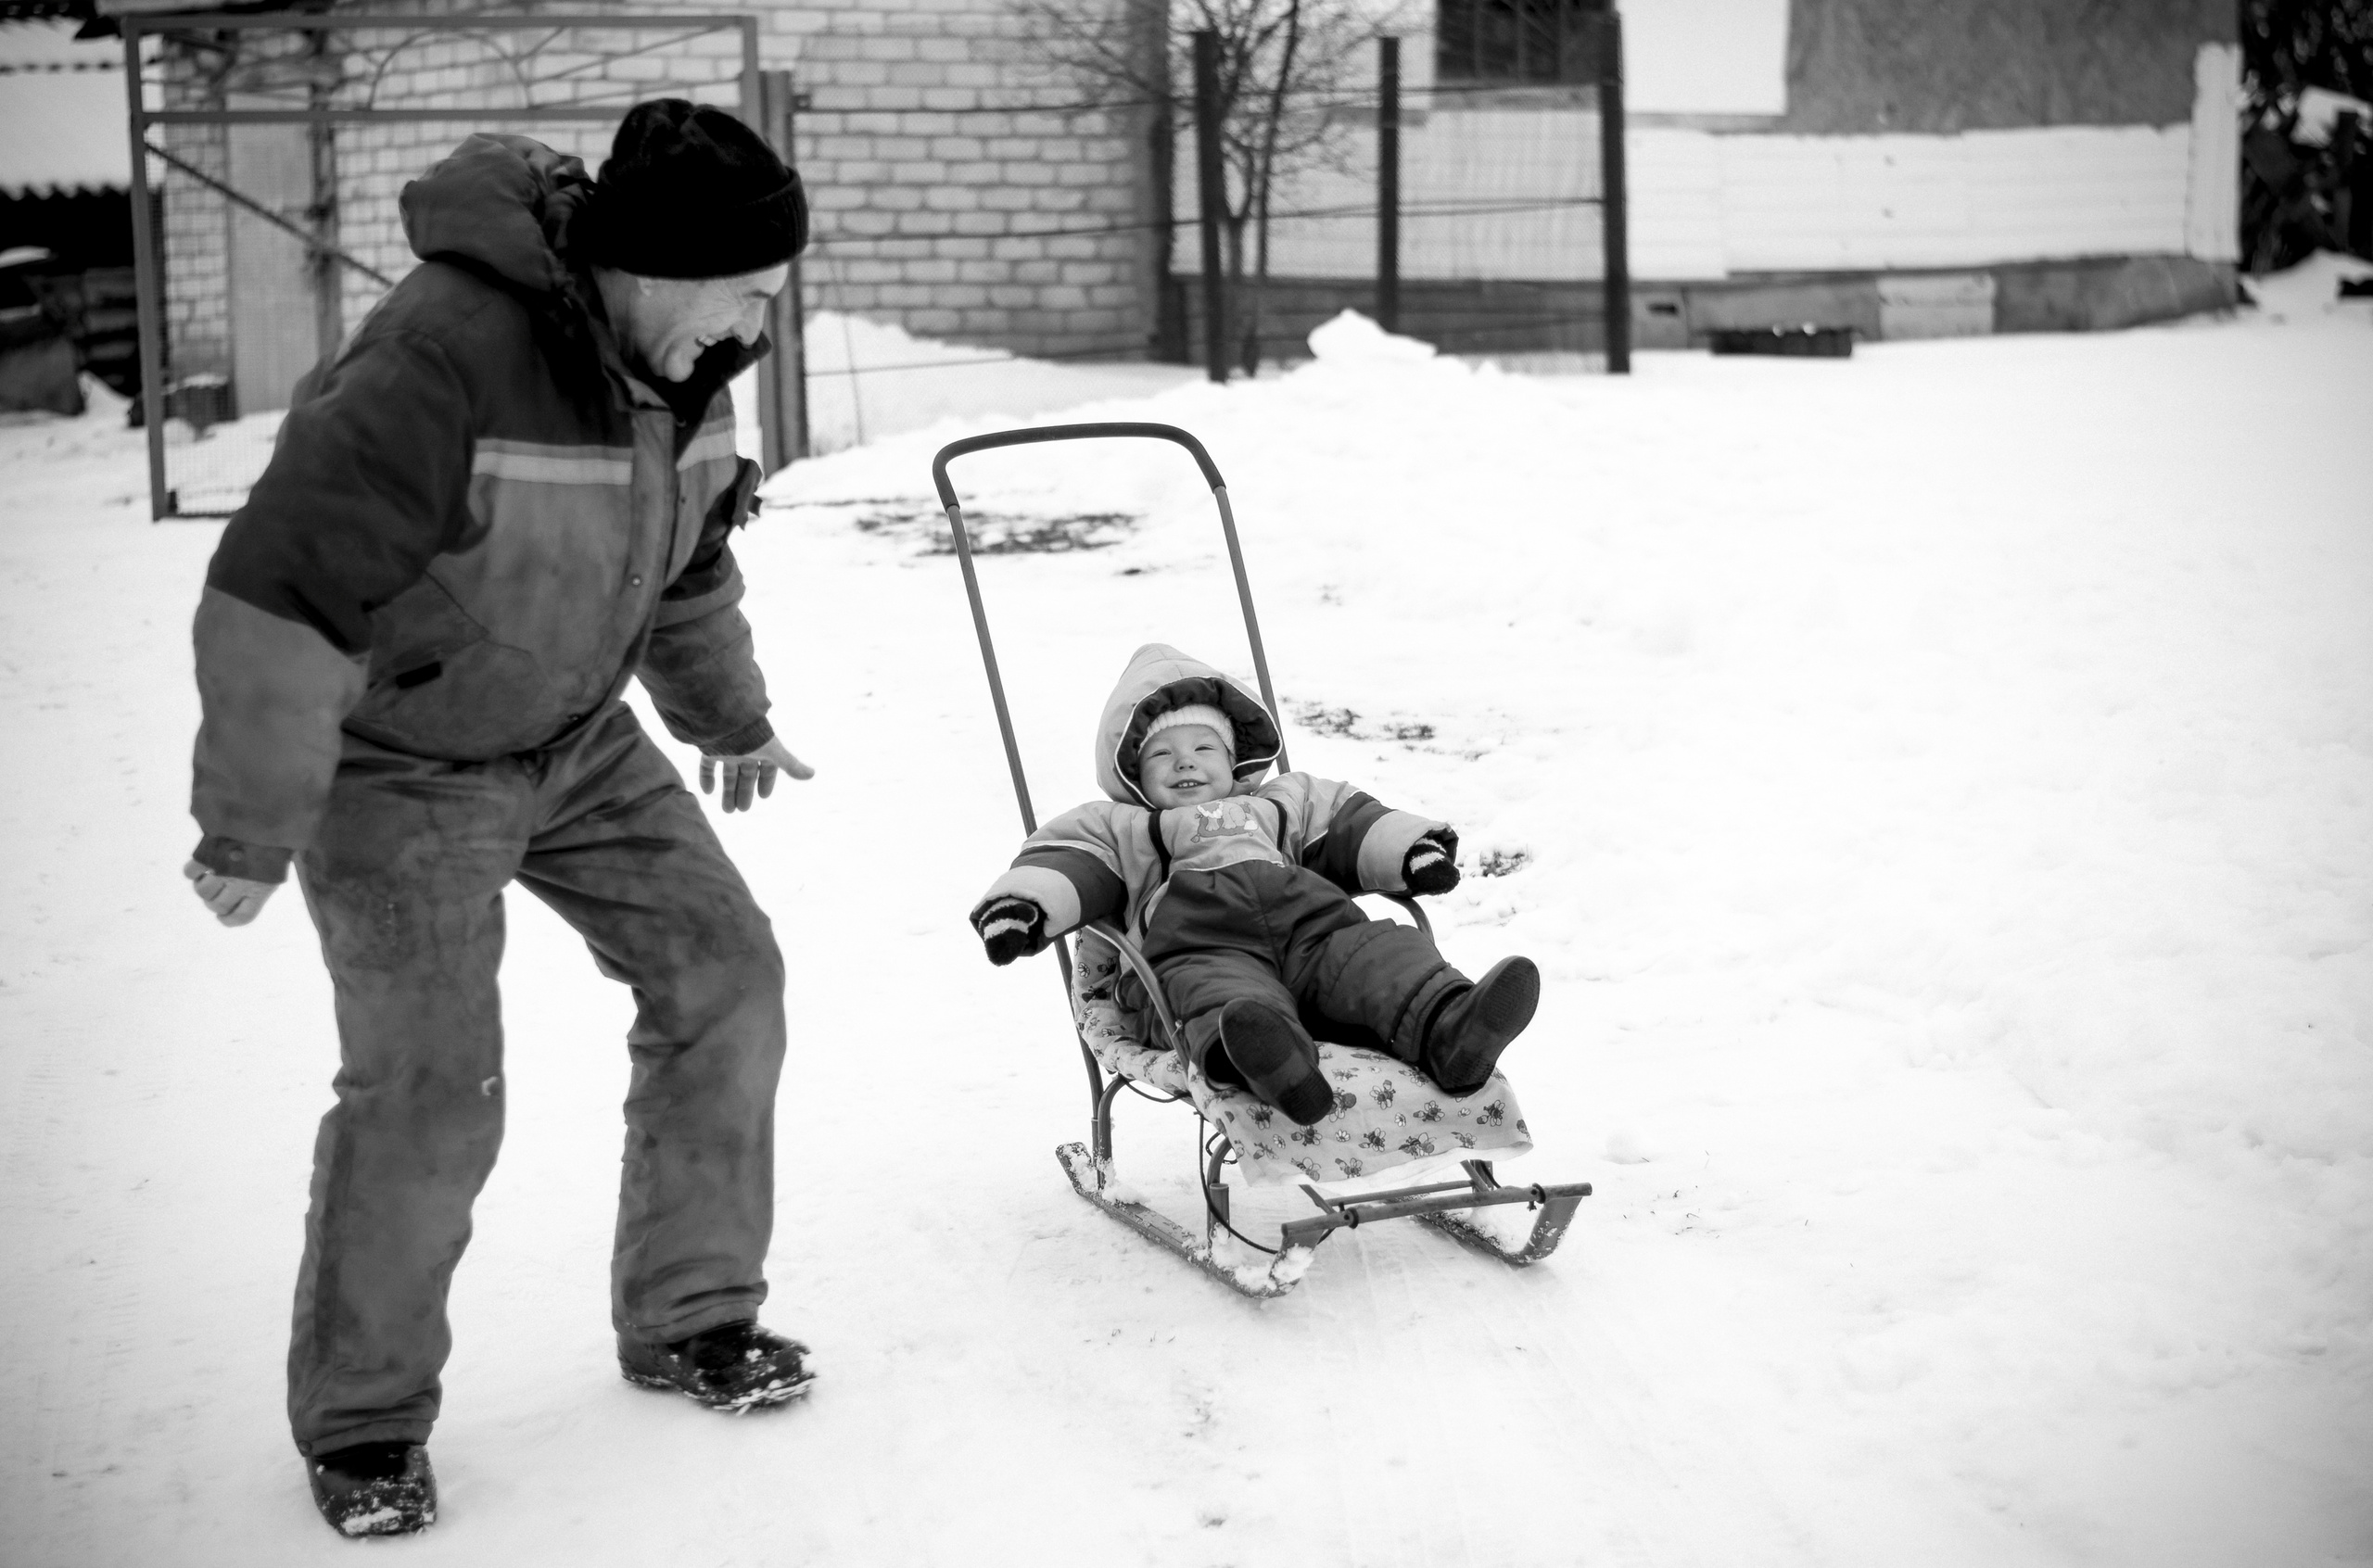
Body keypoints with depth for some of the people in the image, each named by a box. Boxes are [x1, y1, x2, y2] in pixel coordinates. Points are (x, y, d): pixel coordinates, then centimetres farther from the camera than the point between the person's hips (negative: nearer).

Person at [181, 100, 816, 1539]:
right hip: (401, 761, -7)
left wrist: (730, 719, 27)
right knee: (429, 1089, -11)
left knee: (721, 967, 2)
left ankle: (690, 1314, 19)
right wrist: (252, 829, -24)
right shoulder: (450, 356, -33)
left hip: (576, 738, 8)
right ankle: (364, 1419, 11)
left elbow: (686, 554, 15)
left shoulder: (677, 360, -6)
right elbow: (278, 592, -30)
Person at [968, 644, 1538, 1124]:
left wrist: (1410, 850, 13)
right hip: (1201, 943, -4)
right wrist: (1019, 906, -3)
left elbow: (1352, 825, 33)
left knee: (1383, 957, -28)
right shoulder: (1116, 827, 35)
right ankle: (1267, 1057, -76)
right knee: (1218, 990, -42)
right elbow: (1062, 863, 19)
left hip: (1310, 919, 4)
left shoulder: (1283, 804, 43)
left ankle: (1450, 1033, -57)